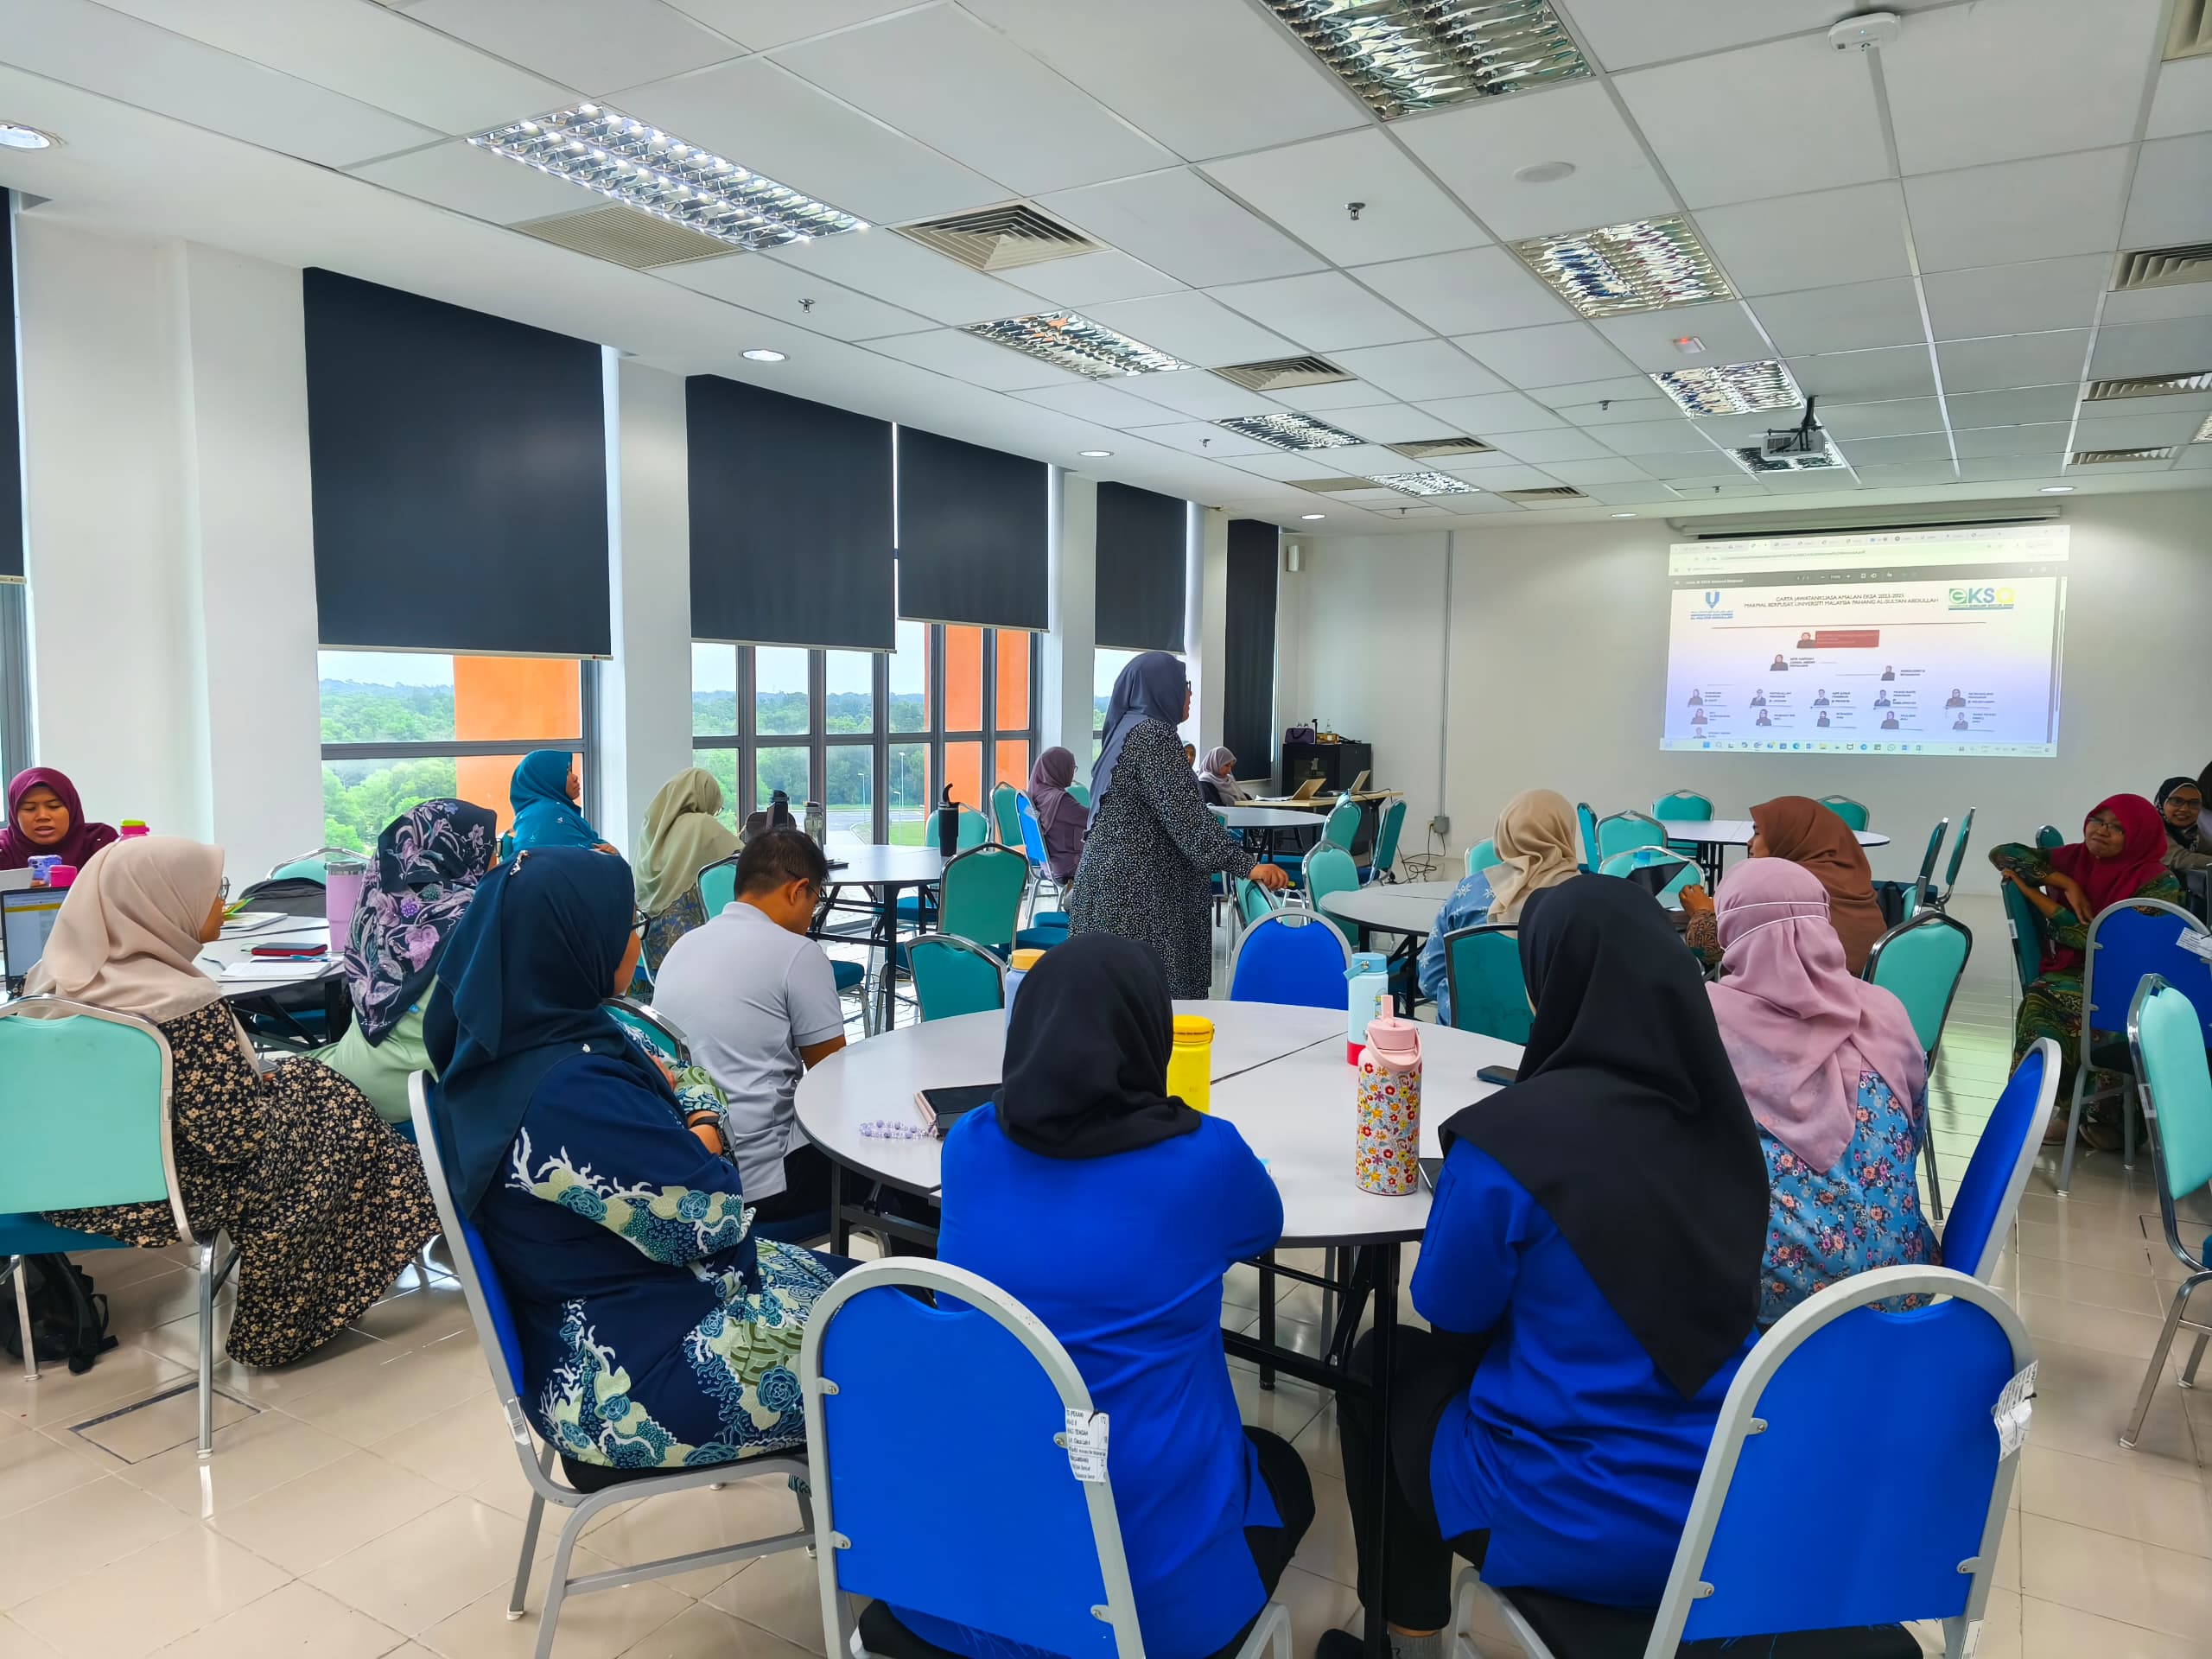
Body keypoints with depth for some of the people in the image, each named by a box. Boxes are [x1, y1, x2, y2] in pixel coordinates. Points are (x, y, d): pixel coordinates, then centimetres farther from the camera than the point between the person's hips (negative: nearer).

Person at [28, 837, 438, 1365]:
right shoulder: (182, 1004, -27)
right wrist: (274, 1082, 0)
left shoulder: (55, 975, -2)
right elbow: (236, 1137, -22)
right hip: (146, 1196, -8)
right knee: (326, 1106, 9)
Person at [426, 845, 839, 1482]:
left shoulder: (500, 1052, -1)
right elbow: (712, 1216, -22)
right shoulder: (568, 1090, -30)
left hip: (594, 1333, 9)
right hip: (628, 1382, -9)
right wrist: (702, 1147, -4)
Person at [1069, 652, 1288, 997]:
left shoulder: (1128, 729, 17)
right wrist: (1247, 864, -28)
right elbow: (1184, 814, -23)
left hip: (1116, 880, 10)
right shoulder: (1152, 735, -13)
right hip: (1135, 890, -10)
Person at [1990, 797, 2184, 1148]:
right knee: (2041, 1001, -31)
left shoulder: (2158, 883, -5)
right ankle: (2067, 1105, -10)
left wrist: (2040, 898, -11)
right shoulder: (2072, 858, 5)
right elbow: (2002, 853, 0)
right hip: (2073, 972, 3)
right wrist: (2066, 884, -10)